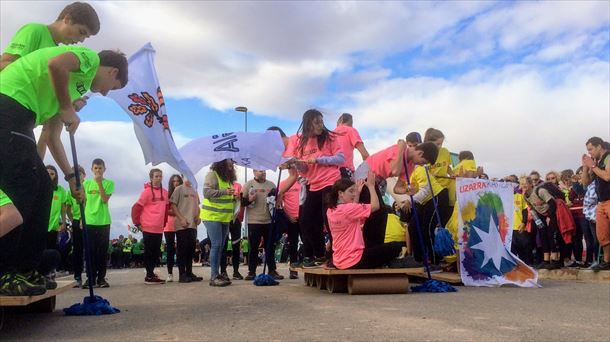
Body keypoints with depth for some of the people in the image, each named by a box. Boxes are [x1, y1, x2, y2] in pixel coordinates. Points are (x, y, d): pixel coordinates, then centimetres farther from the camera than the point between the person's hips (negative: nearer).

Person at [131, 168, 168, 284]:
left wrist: (164, 223, 12)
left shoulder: (165, 192, 8)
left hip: (159, 229, 6)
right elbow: (136, 208, -8)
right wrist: (137, 223, -7)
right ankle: (149, 276, 8)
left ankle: (151, 273, 22)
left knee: (156, 252, 11)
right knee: (149, 252, 1)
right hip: (148, 228, -6)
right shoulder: (147, 191, -8)